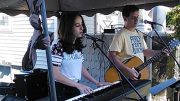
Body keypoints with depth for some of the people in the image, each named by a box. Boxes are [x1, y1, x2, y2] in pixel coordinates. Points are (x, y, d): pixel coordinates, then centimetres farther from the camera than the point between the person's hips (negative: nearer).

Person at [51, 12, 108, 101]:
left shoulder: (78, 46, 4)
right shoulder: (58, 47, -17)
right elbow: (55, 74, -23)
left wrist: (96, 82, 6)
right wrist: (78, 85, -27)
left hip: (75, 89, 6)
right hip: (62, 90, -6)